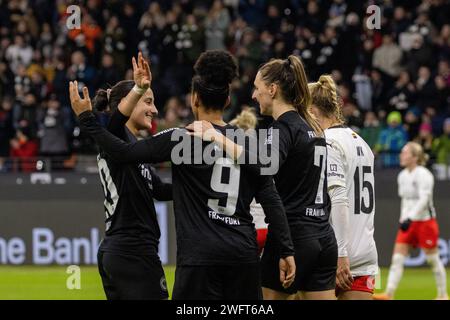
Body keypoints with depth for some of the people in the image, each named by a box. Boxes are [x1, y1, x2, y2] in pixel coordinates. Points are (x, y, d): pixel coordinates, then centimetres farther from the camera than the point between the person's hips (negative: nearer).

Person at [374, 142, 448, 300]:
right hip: (408, 222, 7)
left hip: (425, 221, -7)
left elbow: (424, 199, -22)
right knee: (397, 258, -6)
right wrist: (403, 218, 12)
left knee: (433, 260, 3)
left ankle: (443, 295, 17)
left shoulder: (423, 175, -14)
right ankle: (389, 294, -13)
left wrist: (410, 218, -28)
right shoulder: (403, 176, 10)